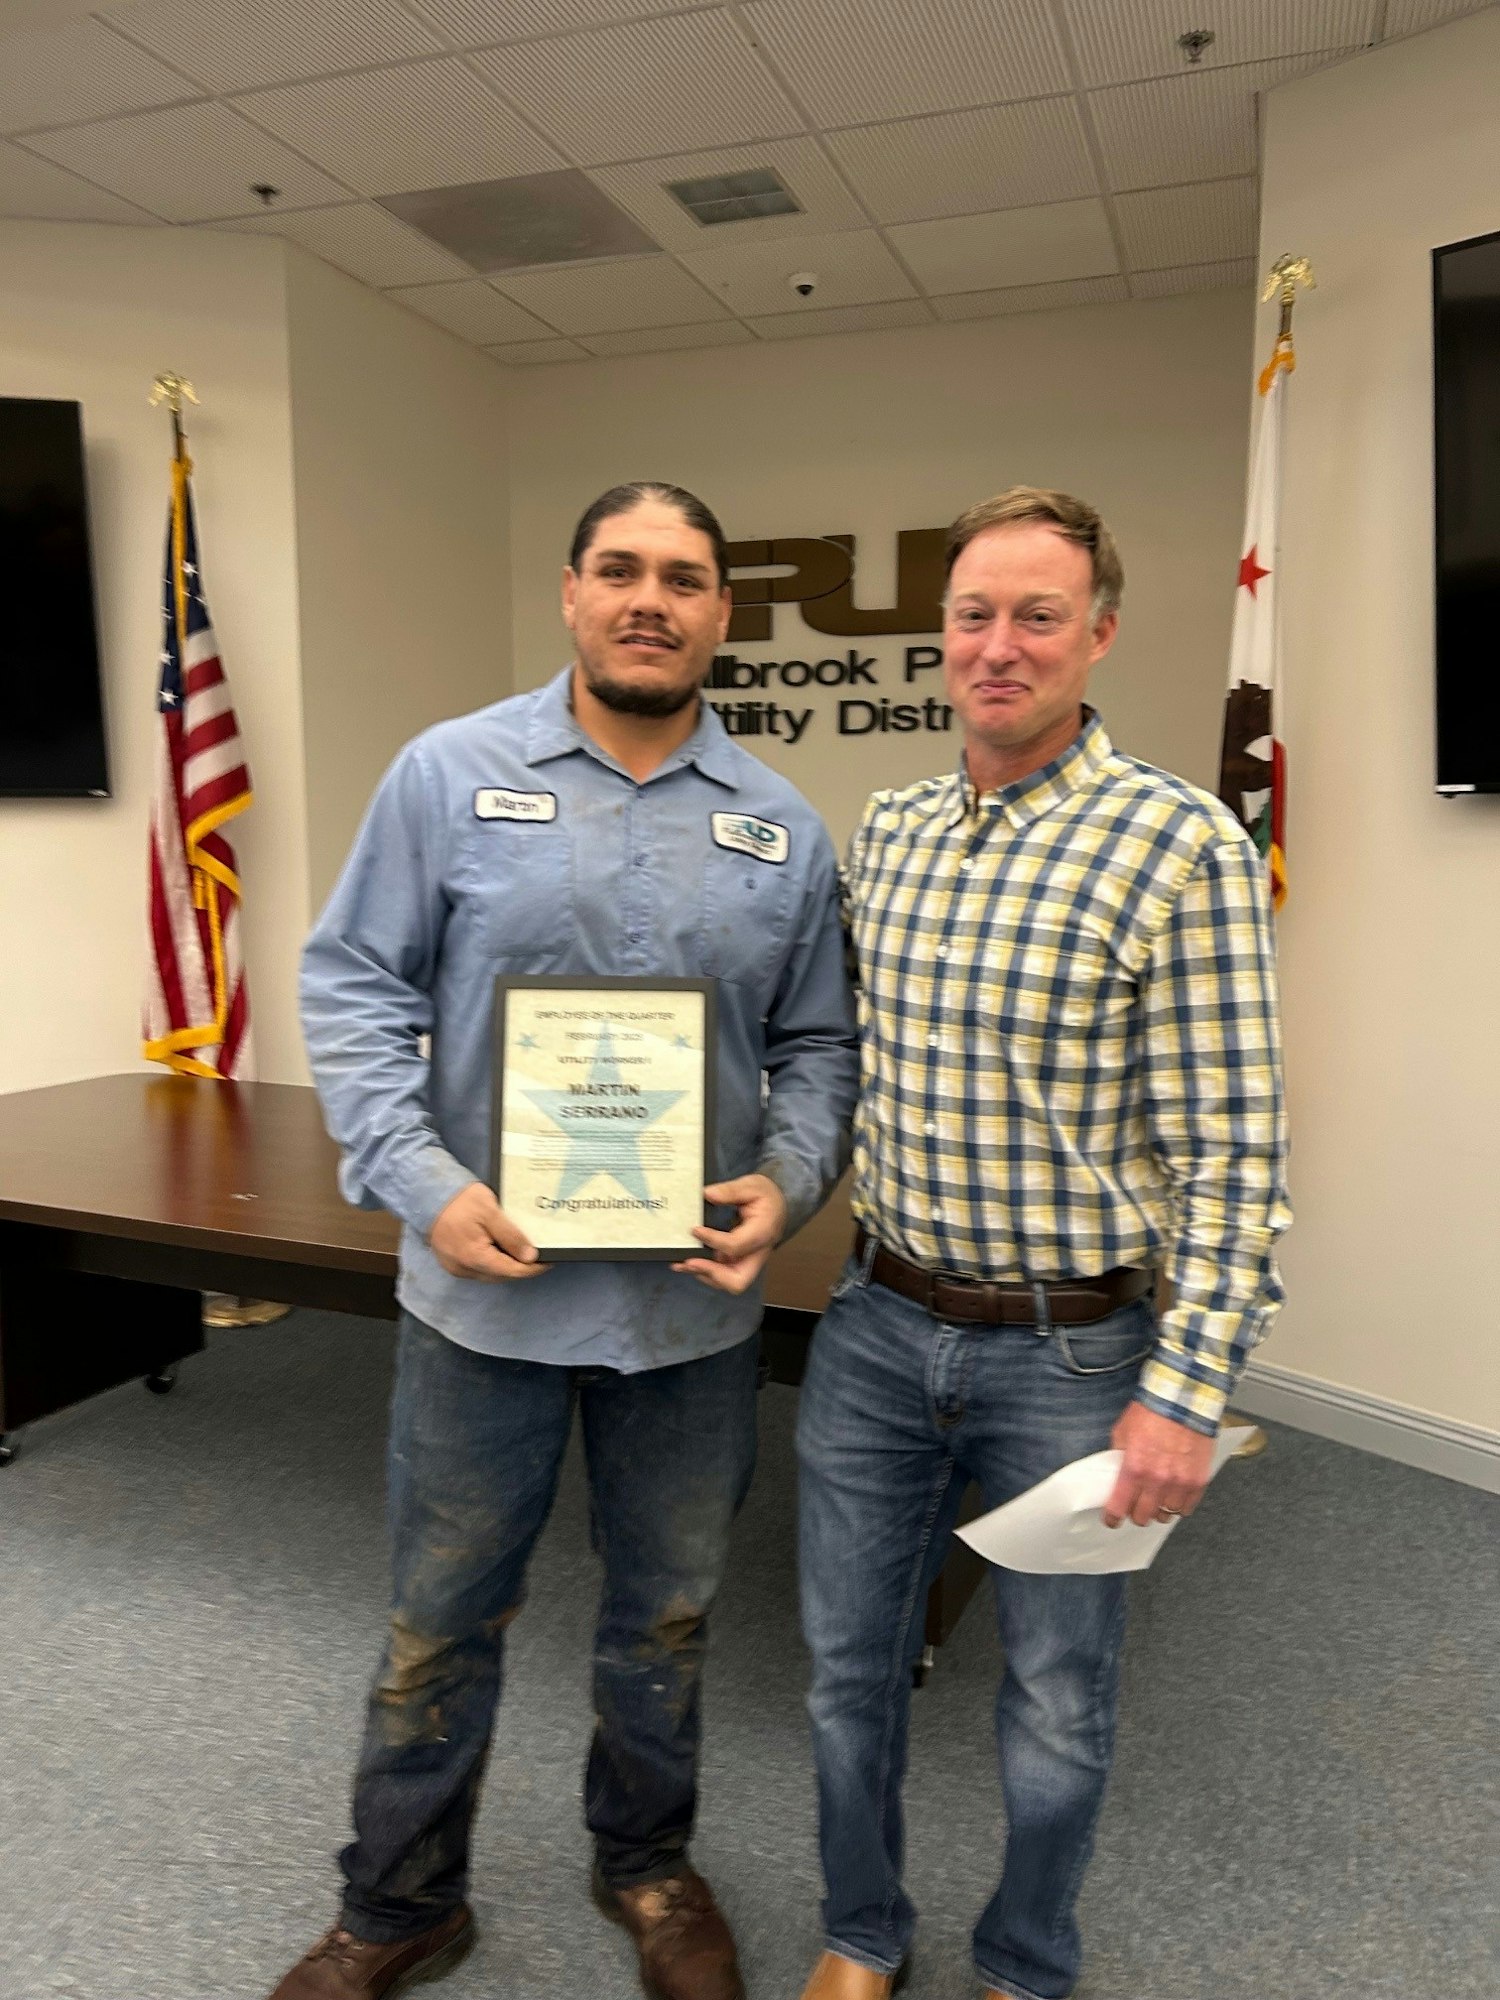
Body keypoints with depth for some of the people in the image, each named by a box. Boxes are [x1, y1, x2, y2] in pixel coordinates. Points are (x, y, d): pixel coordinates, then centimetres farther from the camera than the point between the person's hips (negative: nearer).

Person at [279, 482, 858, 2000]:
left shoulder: (784, 829, 3)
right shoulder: (450, 773, -3)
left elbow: (818, 1046, 7)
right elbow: (354, 988, -3)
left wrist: (787, 1182, -11)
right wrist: (422, 1181, -15)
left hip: (695, 1304, 2)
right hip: (487, 1287, -2)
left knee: (666, 1619, 21)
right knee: (441, 1620, 16)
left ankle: (646, 1866, 47)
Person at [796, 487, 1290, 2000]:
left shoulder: (1182, 846, -13)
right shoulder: (883, 832, 4)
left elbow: (1232, 1151, -14)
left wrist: (1187, 1392, -16)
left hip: (1074, 1350, -4)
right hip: (879, 1323, 5)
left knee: (1058, 1700, 17)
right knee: (848, 1662, 18)